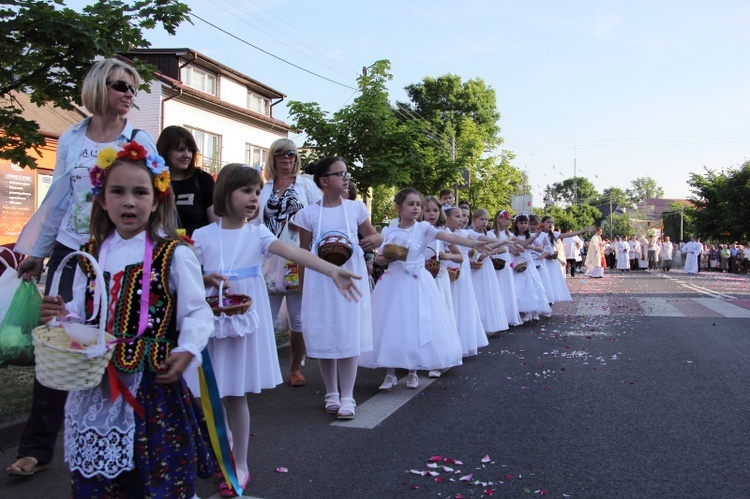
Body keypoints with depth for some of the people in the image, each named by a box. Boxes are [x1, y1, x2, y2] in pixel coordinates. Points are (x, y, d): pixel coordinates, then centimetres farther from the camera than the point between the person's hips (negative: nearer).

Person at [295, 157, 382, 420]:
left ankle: (347, 396, 10)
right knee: (324, 336, 5)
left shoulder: (356, 208, 4)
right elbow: (304, 253, 8)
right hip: (320, 281, 0)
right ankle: (331, 393, 23)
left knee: (350, 336, 0)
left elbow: (374, 235, 13)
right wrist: (320, 251, -9)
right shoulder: (308, 213, 1)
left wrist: (373, 240, -7)